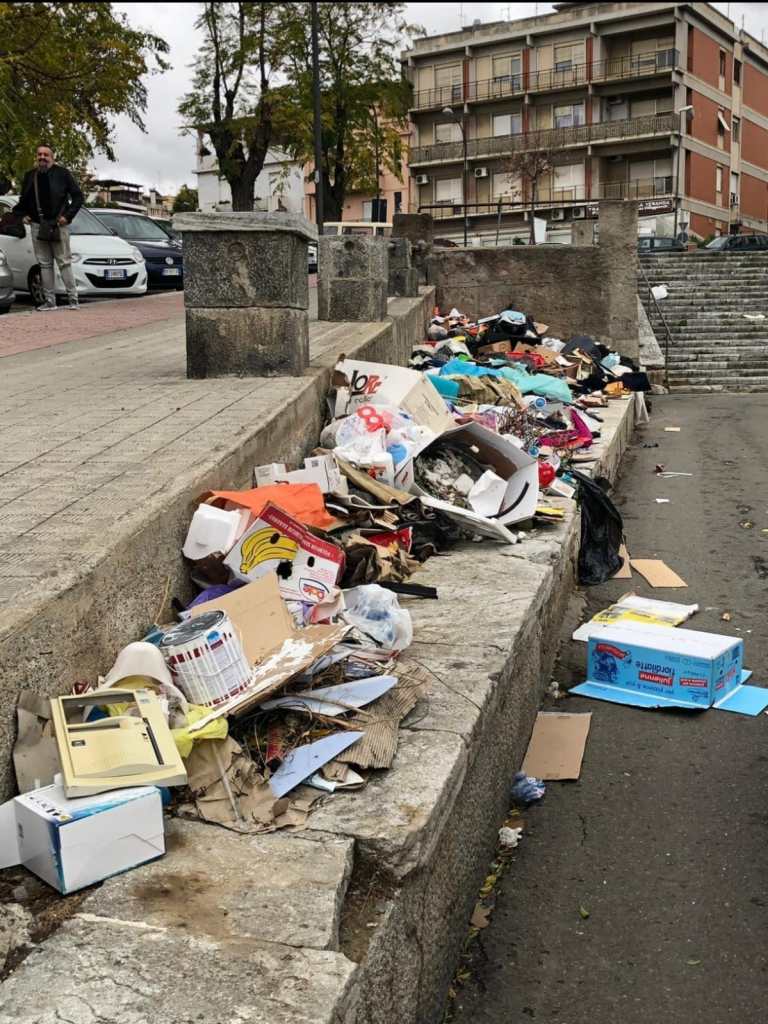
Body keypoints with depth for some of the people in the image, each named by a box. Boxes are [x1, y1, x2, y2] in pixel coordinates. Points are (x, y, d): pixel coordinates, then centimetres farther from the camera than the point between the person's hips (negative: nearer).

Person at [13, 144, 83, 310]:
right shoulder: (29, 176, 12)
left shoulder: (62, 174, -2)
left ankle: (73, 298, 2)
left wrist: (67, 216, -10)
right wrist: (23, 214, 7)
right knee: (44, 264, 5)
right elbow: (24, 200, 24)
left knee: (64, 262, -3)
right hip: (37, 225, 5)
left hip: (58, 224, -5)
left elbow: (78, 196, -2)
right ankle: (49, 301, 7)